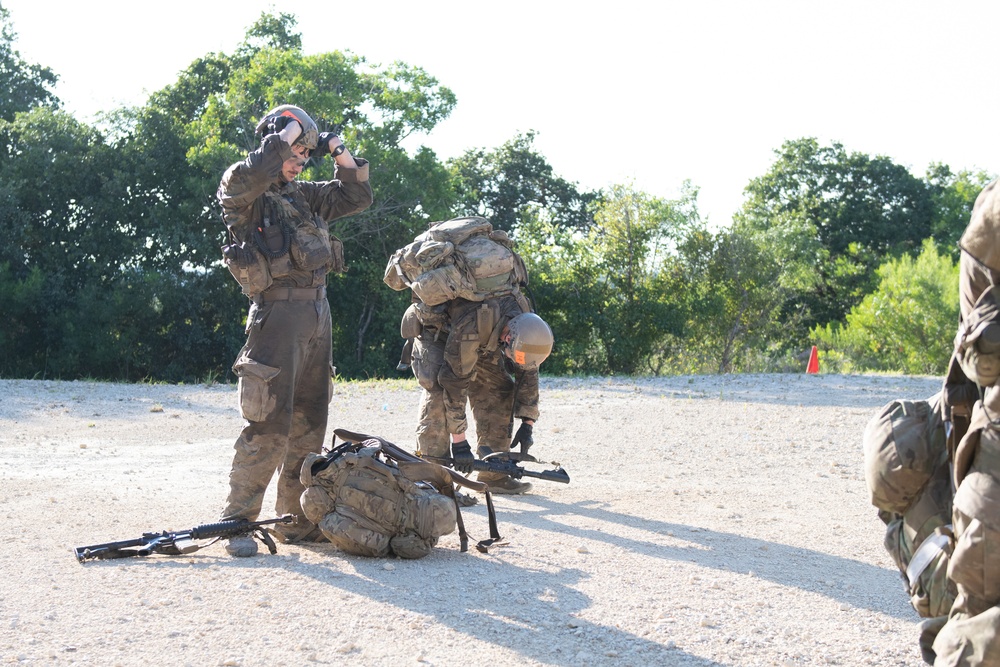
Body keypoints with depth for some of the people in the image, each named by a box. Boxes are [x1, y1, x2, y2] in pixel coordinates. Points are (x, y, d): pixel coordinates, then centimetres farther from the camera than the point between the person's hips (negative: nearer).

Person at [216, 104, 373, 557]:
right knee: (270, 424, -13)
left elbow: (356, 197, 26)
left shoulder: (304, 195, 20)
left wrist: (340, 152, 12)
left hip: (318, 312, 8)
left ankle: (296, 520, 17)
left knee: (310, 423, 10)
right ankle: (237, 521, -7)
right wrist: (289, 133, -15)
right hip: (278, 311, -8)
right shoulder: (242, 191, -2)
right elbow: (248, 178, -26)